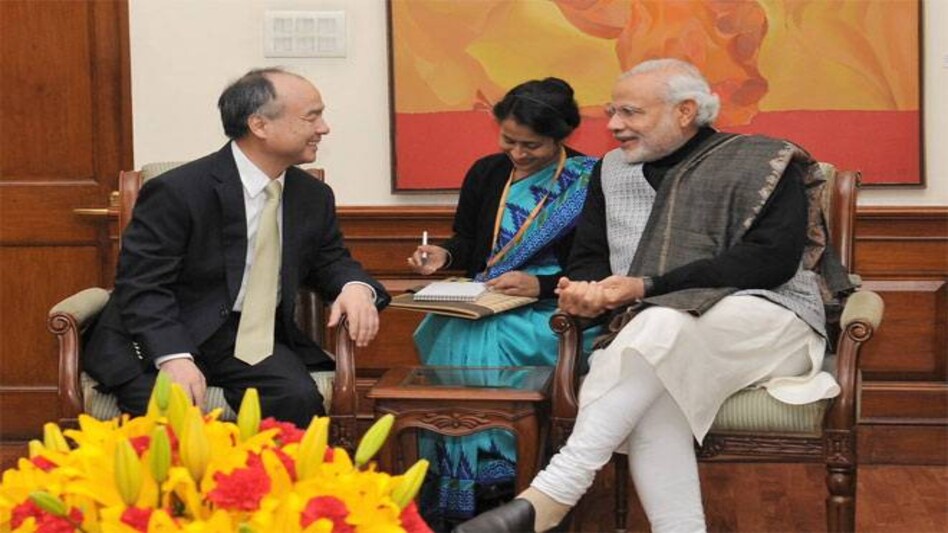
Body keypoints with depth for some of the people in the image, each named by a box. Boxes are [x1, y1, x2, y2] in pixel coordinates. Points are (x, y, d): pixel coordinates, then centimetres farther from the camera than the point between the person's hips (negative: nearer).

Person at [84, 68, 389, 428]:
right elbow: (141, 286, -15)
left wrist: (355, 286, -6)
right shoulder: (177, 192, -13)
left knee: (298, 399, -27)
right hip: (165, 340, -4)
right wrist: (174, 358, -32)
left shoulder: (314, 197, 6)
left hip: (256, 340, 5)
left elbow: (331, 261, 20)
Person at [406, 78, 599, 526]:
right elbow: (467, 243, 23)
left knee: (479, 344, -33)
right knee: (453, 336, -29)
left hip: (554, 310, -5)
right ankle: (450, 493, -21)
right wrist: (443, 255, 1)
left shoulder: (587, 182, -4)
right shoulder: (485, 174, 13)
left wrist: (540, 285, -21)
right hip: (485, 304, 5)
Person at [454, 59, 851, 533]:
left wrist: (648, 287, -16)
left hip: (768, 322, -4)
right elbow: (588, 258, 21)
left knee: (661, 324, -36)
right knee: (650, 395, -34)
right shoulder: (612, 170, 19)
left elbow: (774, 259, -11)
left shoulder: (764, 162, 2)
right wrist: (585, 290, -7)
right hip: (649, 333, 4)